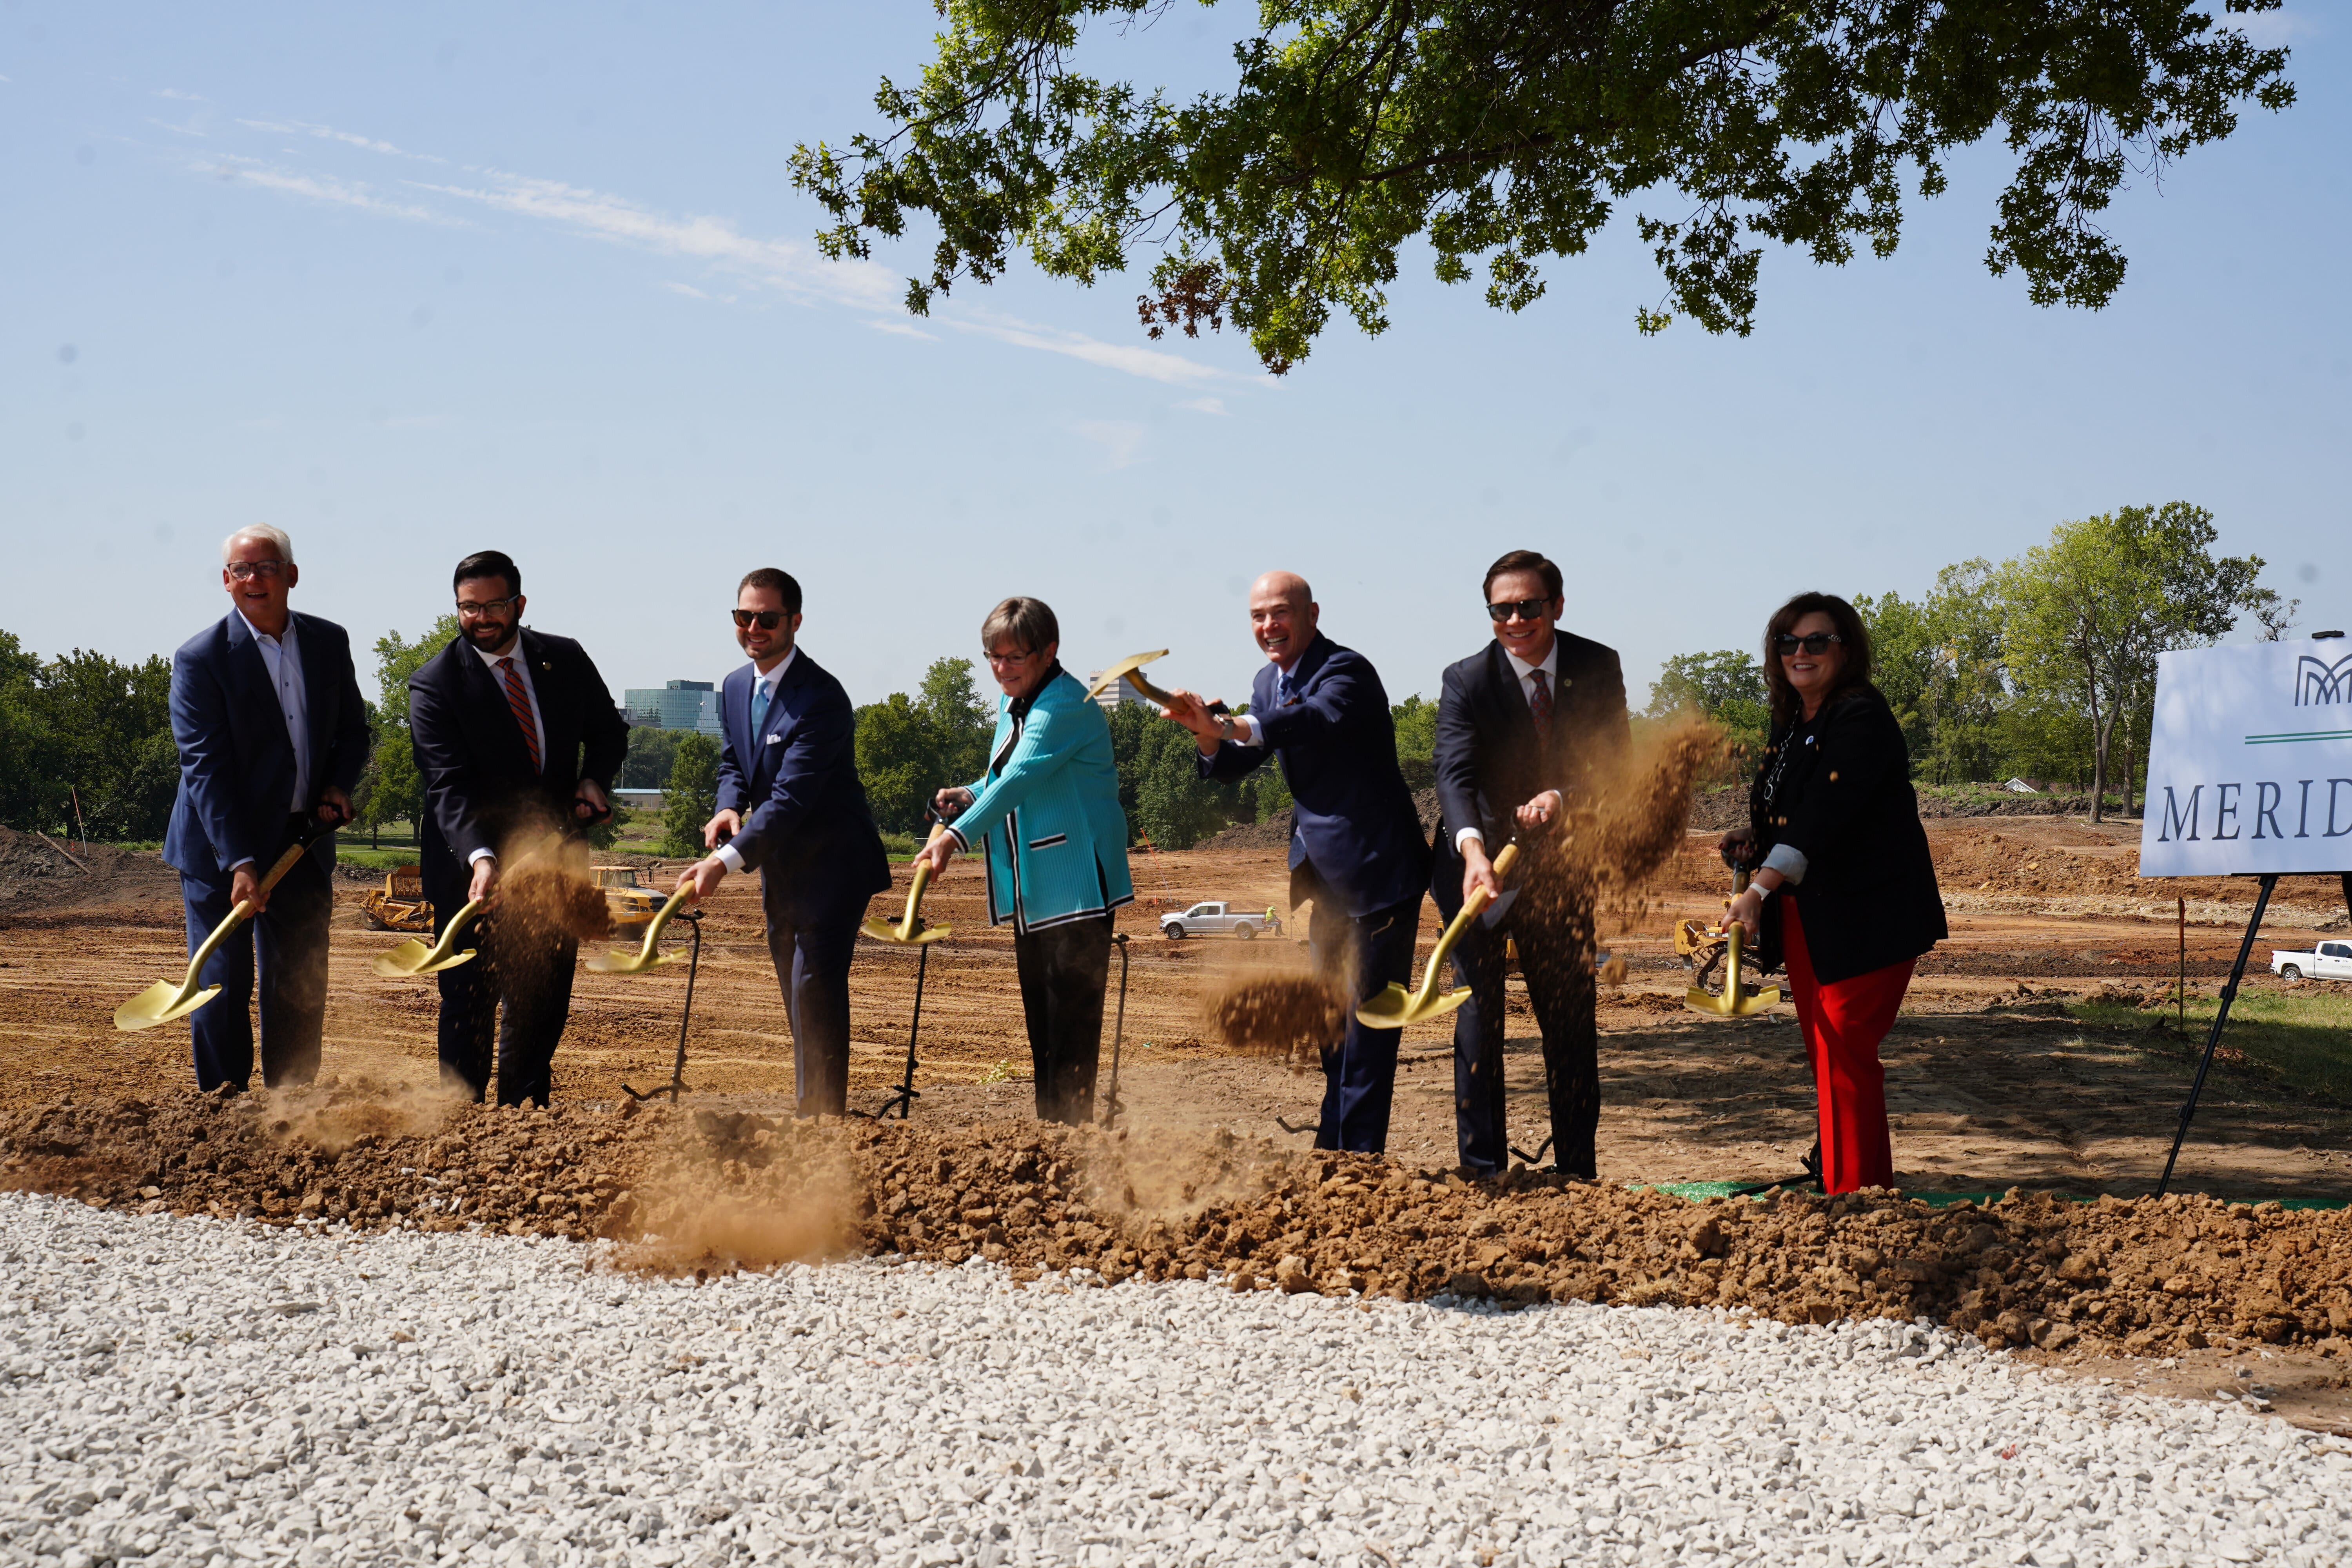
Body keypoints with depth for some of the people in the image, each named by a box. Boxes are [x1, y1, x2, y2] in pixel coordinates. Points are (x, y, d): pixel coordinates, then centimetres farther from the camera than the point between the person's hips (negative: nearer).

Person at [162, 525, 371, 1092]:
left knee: (301, 990, 6)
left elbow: (353, 730, 16)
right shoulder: (200, 657, -12)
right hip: (220, 852, -4)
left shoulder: (330, 642, 3)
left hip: (303, 841, 4)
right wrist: (239, 862, -25)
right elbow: (204, 767, -17)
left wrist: (339, 785, -6)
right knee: (222, 988, 1)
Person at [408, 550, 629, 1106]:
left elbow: (608, 730, 18)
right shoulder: (435, 683, -11)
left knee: (546, 997, 8)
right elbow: (448, 784, -21)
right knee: (469, 998, -2)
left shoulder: (566, 660, 3)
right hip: (472, 867, -4)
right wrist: (480, 858, -36)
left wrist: (594, 779, -4)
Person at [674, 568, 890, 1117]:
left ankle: (819, 1116, -11)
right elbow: (732, 762, 16)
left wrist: (727, 860, -37)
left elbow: (792, 798, -30)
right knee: (797, 993, 15)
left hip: (831, 864, -8)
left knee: (815, 990, -14)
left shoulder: (821, 698, -23)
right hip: (779, 866, 9)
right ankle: (813, 1107, 25)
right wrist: (729, 808, -9)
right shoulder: (735, 687, 5)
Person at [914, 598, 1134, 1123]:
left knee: (1071, 1020, -10)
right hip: (1031, 887, 10)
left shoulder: (1066, 705, -17)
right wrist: (969, 796, 3)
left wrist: (958, 835, -39)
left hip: (1076, 886, -10)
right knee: (1041, 1018, 12)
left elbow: (1021, 778, -29)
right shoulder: (1011, 704, 13)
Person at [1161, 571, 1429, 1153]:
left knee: (1368, 1016, -7)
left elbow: (1318, 719, -40)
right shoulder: (1269, 681, 9)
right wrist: (1208, 732, -16)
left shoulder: (1346, 671, -19)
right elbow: (1238, 761, 7)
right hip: (1325, 872, 9)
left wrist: (1225, 723, -53)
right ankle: (1334, 1139, 32)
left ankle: (1359, 1153, -4)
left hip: (1376, 867, -9)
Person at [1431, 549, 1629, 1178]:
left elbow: (1616, 761, -8)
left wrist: (1563, 798, -29)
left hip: (1560, 863, 3)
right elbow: (1455, 774, -25)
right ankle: (1483, 1168, 0)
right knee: (1480, 1009, -7)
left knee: (1572, 1015, 8)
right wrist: (1473, 849, -43)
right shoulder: (1466, 681, -14)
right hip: (1478, 864, -3)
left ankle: (1576, 1169, 19)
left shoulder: (1598, 667, -5)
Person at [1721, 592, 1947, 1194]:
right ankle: (1871, 1184, 21)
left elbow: (1824, 812, -26)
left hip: (1865, 919, -9)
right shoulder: (1791, 723, 14)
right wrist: (1755, 841, 6)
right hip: (1805, 919, 9)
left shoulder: (1861, 719, -14)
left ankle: (1853, 1193, -8)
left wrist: (1762, 886, -34)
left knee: (1844, 1054, -11)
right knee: (1825, 1058, 10)